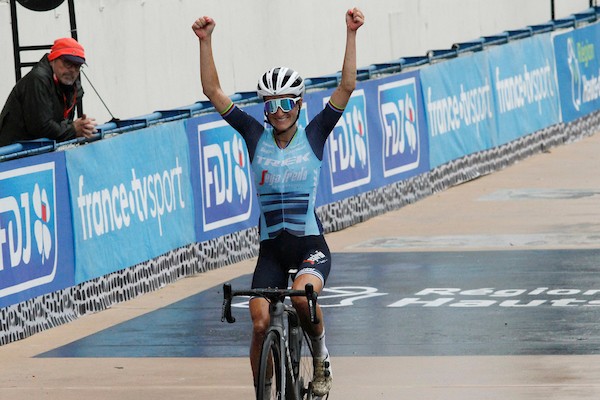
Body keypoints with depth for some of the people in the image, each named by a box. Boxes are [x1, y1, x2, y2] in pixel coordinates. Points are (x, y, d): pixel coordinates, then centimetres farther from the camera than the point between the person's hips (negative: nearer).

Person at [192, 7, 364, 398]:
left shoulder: (314, 135, 0)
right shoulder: (256, 137, 3)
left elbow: (347, 86, -8)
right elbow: (213, 91, 0)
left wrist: (351, 34, -17)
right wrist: (205, 41, -9)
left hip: (310, 244, -2)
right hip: (271, 247, 2)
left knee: (303, 296, -30)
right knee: (260, 323, -11)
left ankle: (321, 355, -2)